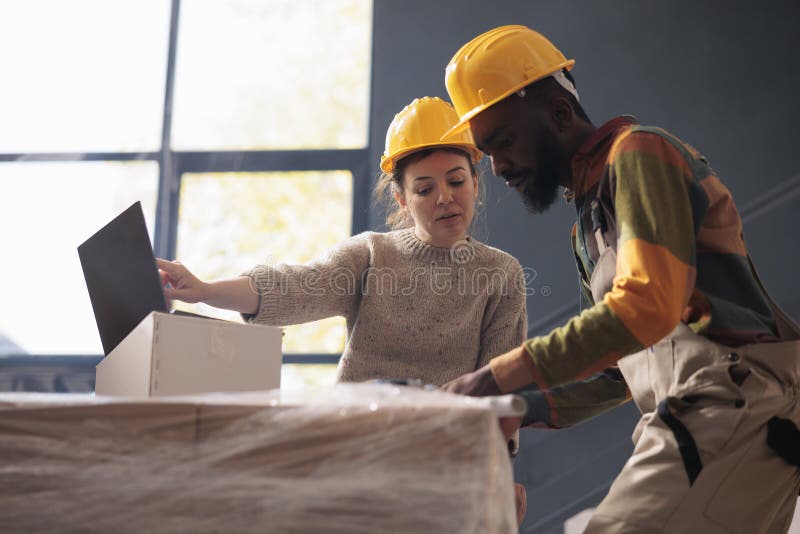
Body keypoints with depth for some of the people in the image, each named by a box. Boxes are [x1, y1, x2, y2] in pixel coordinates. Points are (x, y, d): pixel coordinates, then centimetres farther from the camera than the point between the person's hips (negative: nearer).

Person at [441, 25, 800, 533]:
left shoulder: (640, 153, -5)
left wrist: (500, 376, -19)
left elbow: (646, 305, -20)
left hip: (735, 401, -10)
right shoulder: (591, 222, 25)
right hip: (691, 422, 10)